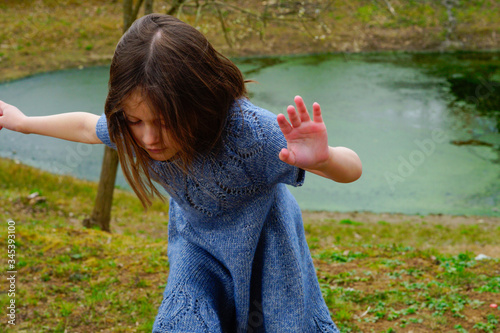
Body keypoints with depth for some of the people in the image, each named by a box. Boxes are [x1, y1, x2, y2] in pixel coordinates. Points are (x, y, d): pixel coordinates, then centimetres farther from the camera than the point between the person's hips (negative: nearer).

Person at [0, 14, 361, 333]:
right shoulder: (137, 127, -24)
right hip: (197, 247, 3)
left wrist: (322, 158, -63)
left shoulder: (249, 131, -40)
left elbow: (353, 168, -38)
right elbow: (86, 125, 1)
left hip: (261, 250, -3)